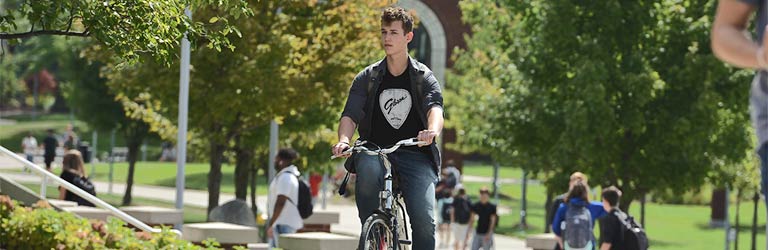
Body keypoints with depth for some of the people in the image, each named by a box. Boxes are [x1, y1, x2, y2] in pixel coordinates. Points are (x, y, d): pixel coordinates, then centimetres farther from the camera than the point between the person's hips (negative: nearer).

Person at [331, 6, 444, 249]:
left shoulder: (425, 78, 4)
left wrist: (433, 131, -40)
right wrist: (344, 140, -27)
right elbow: (350, 113, -3)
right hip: (376, 150, 1)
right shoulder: (367, 78, 8)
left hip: (414, 154, -1)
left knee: (423, 219, -20)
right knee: (368, 168, -36)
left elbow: (435, 107, -15)